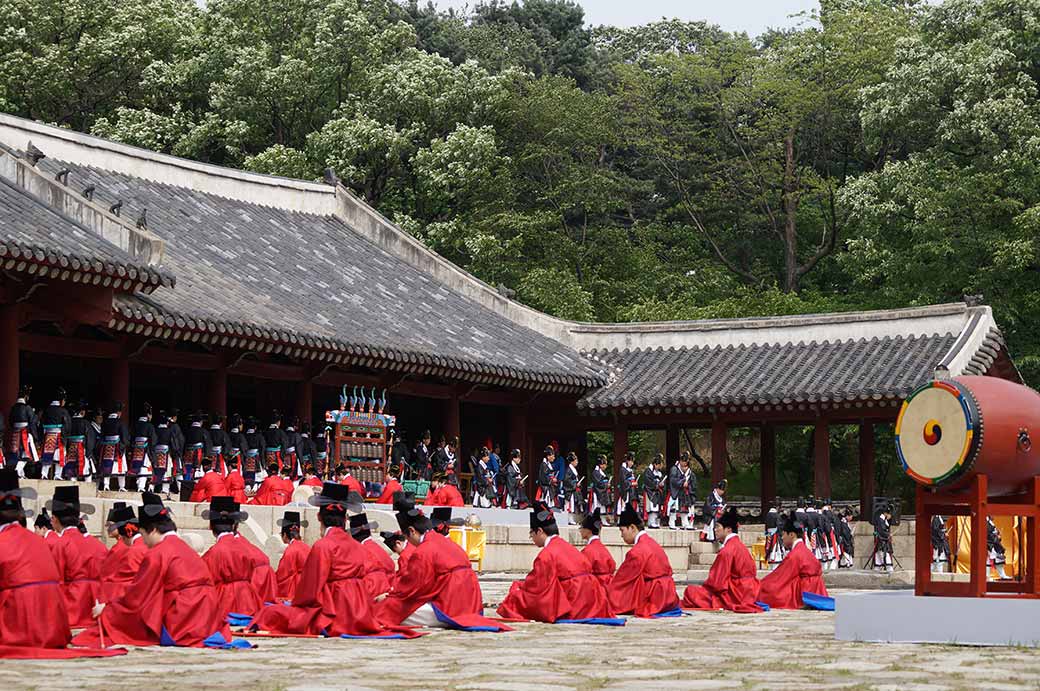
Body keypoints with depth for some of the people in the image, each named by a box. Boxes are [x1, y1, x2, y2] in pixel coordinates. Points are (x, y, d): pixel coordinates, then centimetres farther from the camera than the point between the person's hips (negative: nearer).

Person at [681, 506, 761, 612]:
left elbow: (717, 582, -16)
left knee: (690, 591, -12)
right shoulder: (740, 546, 12)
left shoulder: (727, 551, -17)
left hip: (734, 595, -9)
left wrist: (704, 587, 3)